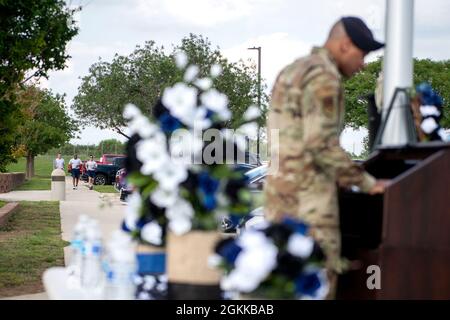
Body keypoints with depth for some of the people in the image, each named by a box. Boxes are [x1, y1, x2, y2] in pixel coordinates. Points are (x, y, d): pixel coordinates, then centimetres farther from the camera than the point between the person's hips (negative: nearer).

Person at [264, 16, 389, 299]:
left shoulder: (293, 72, 17)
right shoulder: (324, 78, -14)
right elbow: (323, 145, -22)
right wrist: (367, 182, -14)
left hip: (281, 189, 9)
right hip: (308, 194, -9)